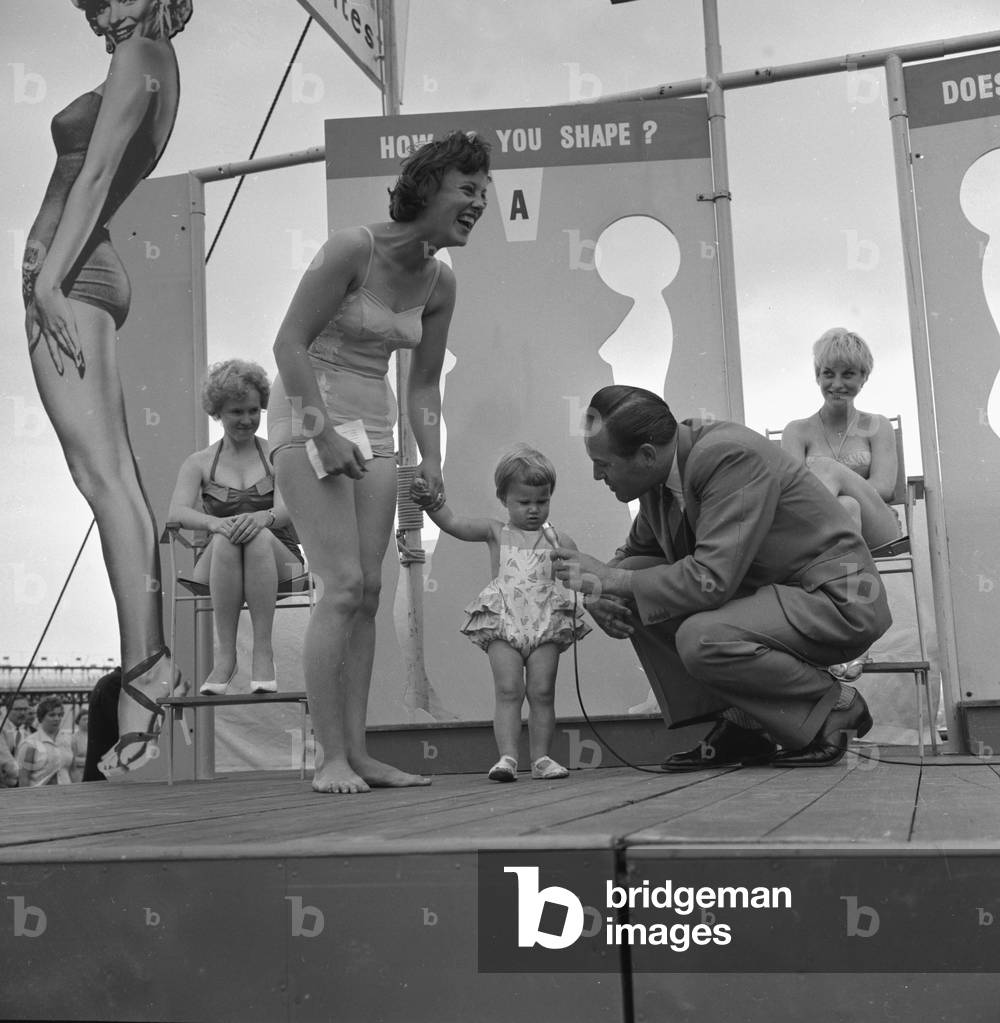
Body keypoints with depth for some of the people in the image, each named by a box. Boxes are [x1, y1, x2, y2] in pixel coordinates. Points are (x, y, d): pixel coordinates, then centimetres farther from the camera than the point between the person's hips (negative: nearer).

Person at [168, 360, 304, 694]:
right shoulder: (198, 463, 9)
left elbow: (286, 510, -10)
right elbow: (177, 513, -8)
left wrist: (262, 518, -35)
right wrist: (215, 523, -31)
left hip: (278, 559, -1)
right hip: (217, 567, 1)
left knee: (259, 537, -35)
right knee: (225, 540, -34)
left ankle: (263, 652, -36)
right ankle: (224, 654, -33)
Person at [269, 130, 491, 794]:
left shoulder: (441, 284, 5)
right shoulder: (353, 248, -15)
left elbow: (423, 384, 12)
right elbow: (290, 343, -16)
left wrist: (431, 462, 0)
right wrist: (326, 434, -21)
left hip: (373, 427, 7)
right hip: (308, 415, -7)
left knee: (369, 591, 2)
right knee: (343, 585, -15)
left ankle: (357, 753, 7)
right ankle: (331, 758, -8)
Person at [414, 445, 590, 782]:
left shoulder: (559, 540, 13)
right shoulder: (496, 532, 10)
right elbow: (453, 523, 1)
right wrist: (430, 500, -14)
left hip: (547, 623, 1)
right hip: (503, 621, -1)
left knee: (542, 691, -1)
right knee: (508, 690, -10)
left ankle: (541, 757, 5)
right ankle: (507, 756, -13)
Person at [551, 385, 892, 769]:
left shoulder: (730, 456, -26)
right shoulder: (664, 469, 0)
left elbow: (711, 580, -33)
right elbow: (638, 551, 15)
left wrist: (611, 578, -24)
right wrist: (601, 587, -8)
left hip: (836, 599, -9)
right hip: (762, 590, 9)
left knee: (700, 639, -31)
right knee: (632, 601, -2)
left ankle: (833, 707, -6)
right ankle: (741, 723, 3)